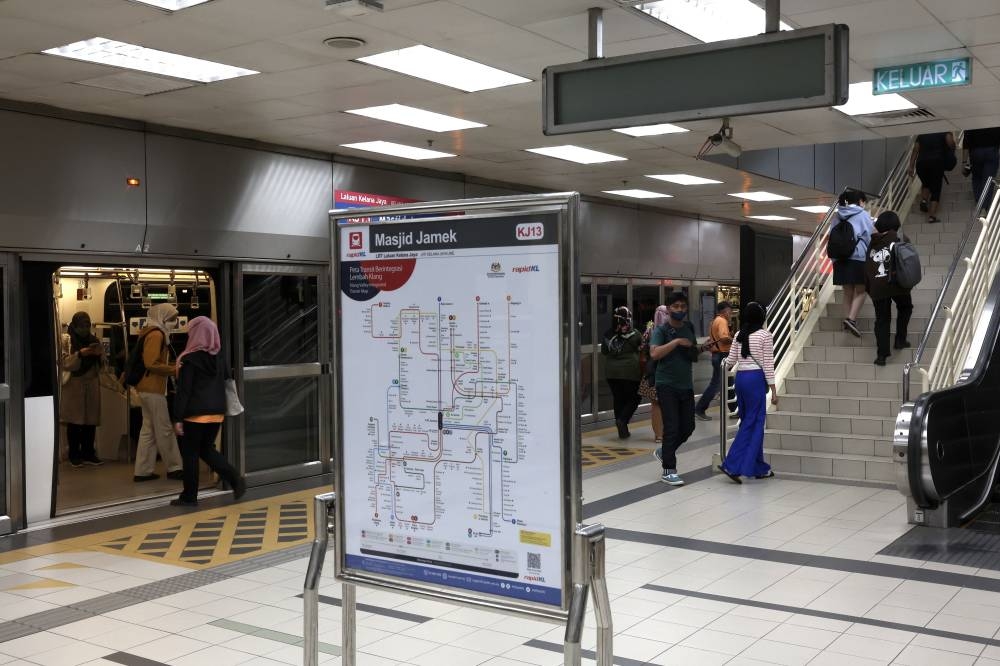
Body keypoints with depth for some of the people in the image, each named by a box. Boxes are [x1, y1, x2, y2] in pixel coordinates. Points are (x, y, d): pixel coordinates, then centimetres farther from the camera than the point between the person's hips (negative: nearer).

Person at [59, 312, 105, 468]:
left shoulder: (94, 340, 12)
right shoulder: (66, 340, -1)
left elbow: (101, 365, 13)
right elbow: (63, 363, -12)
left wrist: (100, 354, -7)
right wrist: (80, 354, -22)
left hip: (92, 385, 4)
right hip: (73, 385, -4)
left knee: (91, 421, 2)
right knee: (74, 422, -2)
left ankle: (88, 453, 10)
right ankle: (74, 455, 5)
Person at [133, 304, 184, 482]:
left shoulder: (155, 333, 17)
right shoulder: (156, 334, -14)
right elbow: (152, 364, -22)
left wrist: (173, 366, 11)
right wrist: (174, 370, -15)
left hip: (147, 388, 10)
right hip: (153, 388, -10)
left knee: (149, 430, 11)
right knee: (165, 430, -2)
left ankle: (143, 471, 14)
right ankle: (174, 468, 6)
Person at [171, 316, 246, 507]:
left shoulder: (190, 360, -13)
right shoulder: (220, 357, 5)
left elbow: (183, 391, -14)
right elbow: (226, 383, 15)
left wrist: (177, 418, -12)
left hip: (195, 414, -6)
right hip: (217, 412, 6)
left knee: (190, 453, 6)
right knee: (207, 449, 18)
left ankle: (189, 497, 12)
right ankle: (236, 479, 2)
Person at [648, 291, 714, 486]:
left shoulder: (689, 328, 12)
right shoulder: (661, 330, -7)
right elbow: (654, 353, -23)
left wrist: (700, 349, 4)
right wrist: (677, 341, -22)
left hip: (686, 385, 6)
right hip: (667, 385, -6)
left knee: (688, 426, 8)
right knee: (671, 427, -8)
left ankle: (665, 452, 33)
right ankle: (668, 471, 0)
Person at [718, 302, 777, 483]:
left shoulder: (739, 335, 11)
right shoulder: (765, 335, -4)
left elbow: (731, 361, 10)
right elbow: (768, 364, -8)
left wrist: (723, 363, 33)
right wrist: (773, 390, -5)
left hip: (740, 378, 7)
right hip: (756, 378, -7)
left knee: (748, 422, 12)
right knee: (754, 424, -2)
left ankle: (760, 468, 19)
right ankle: (732, 465, -10)